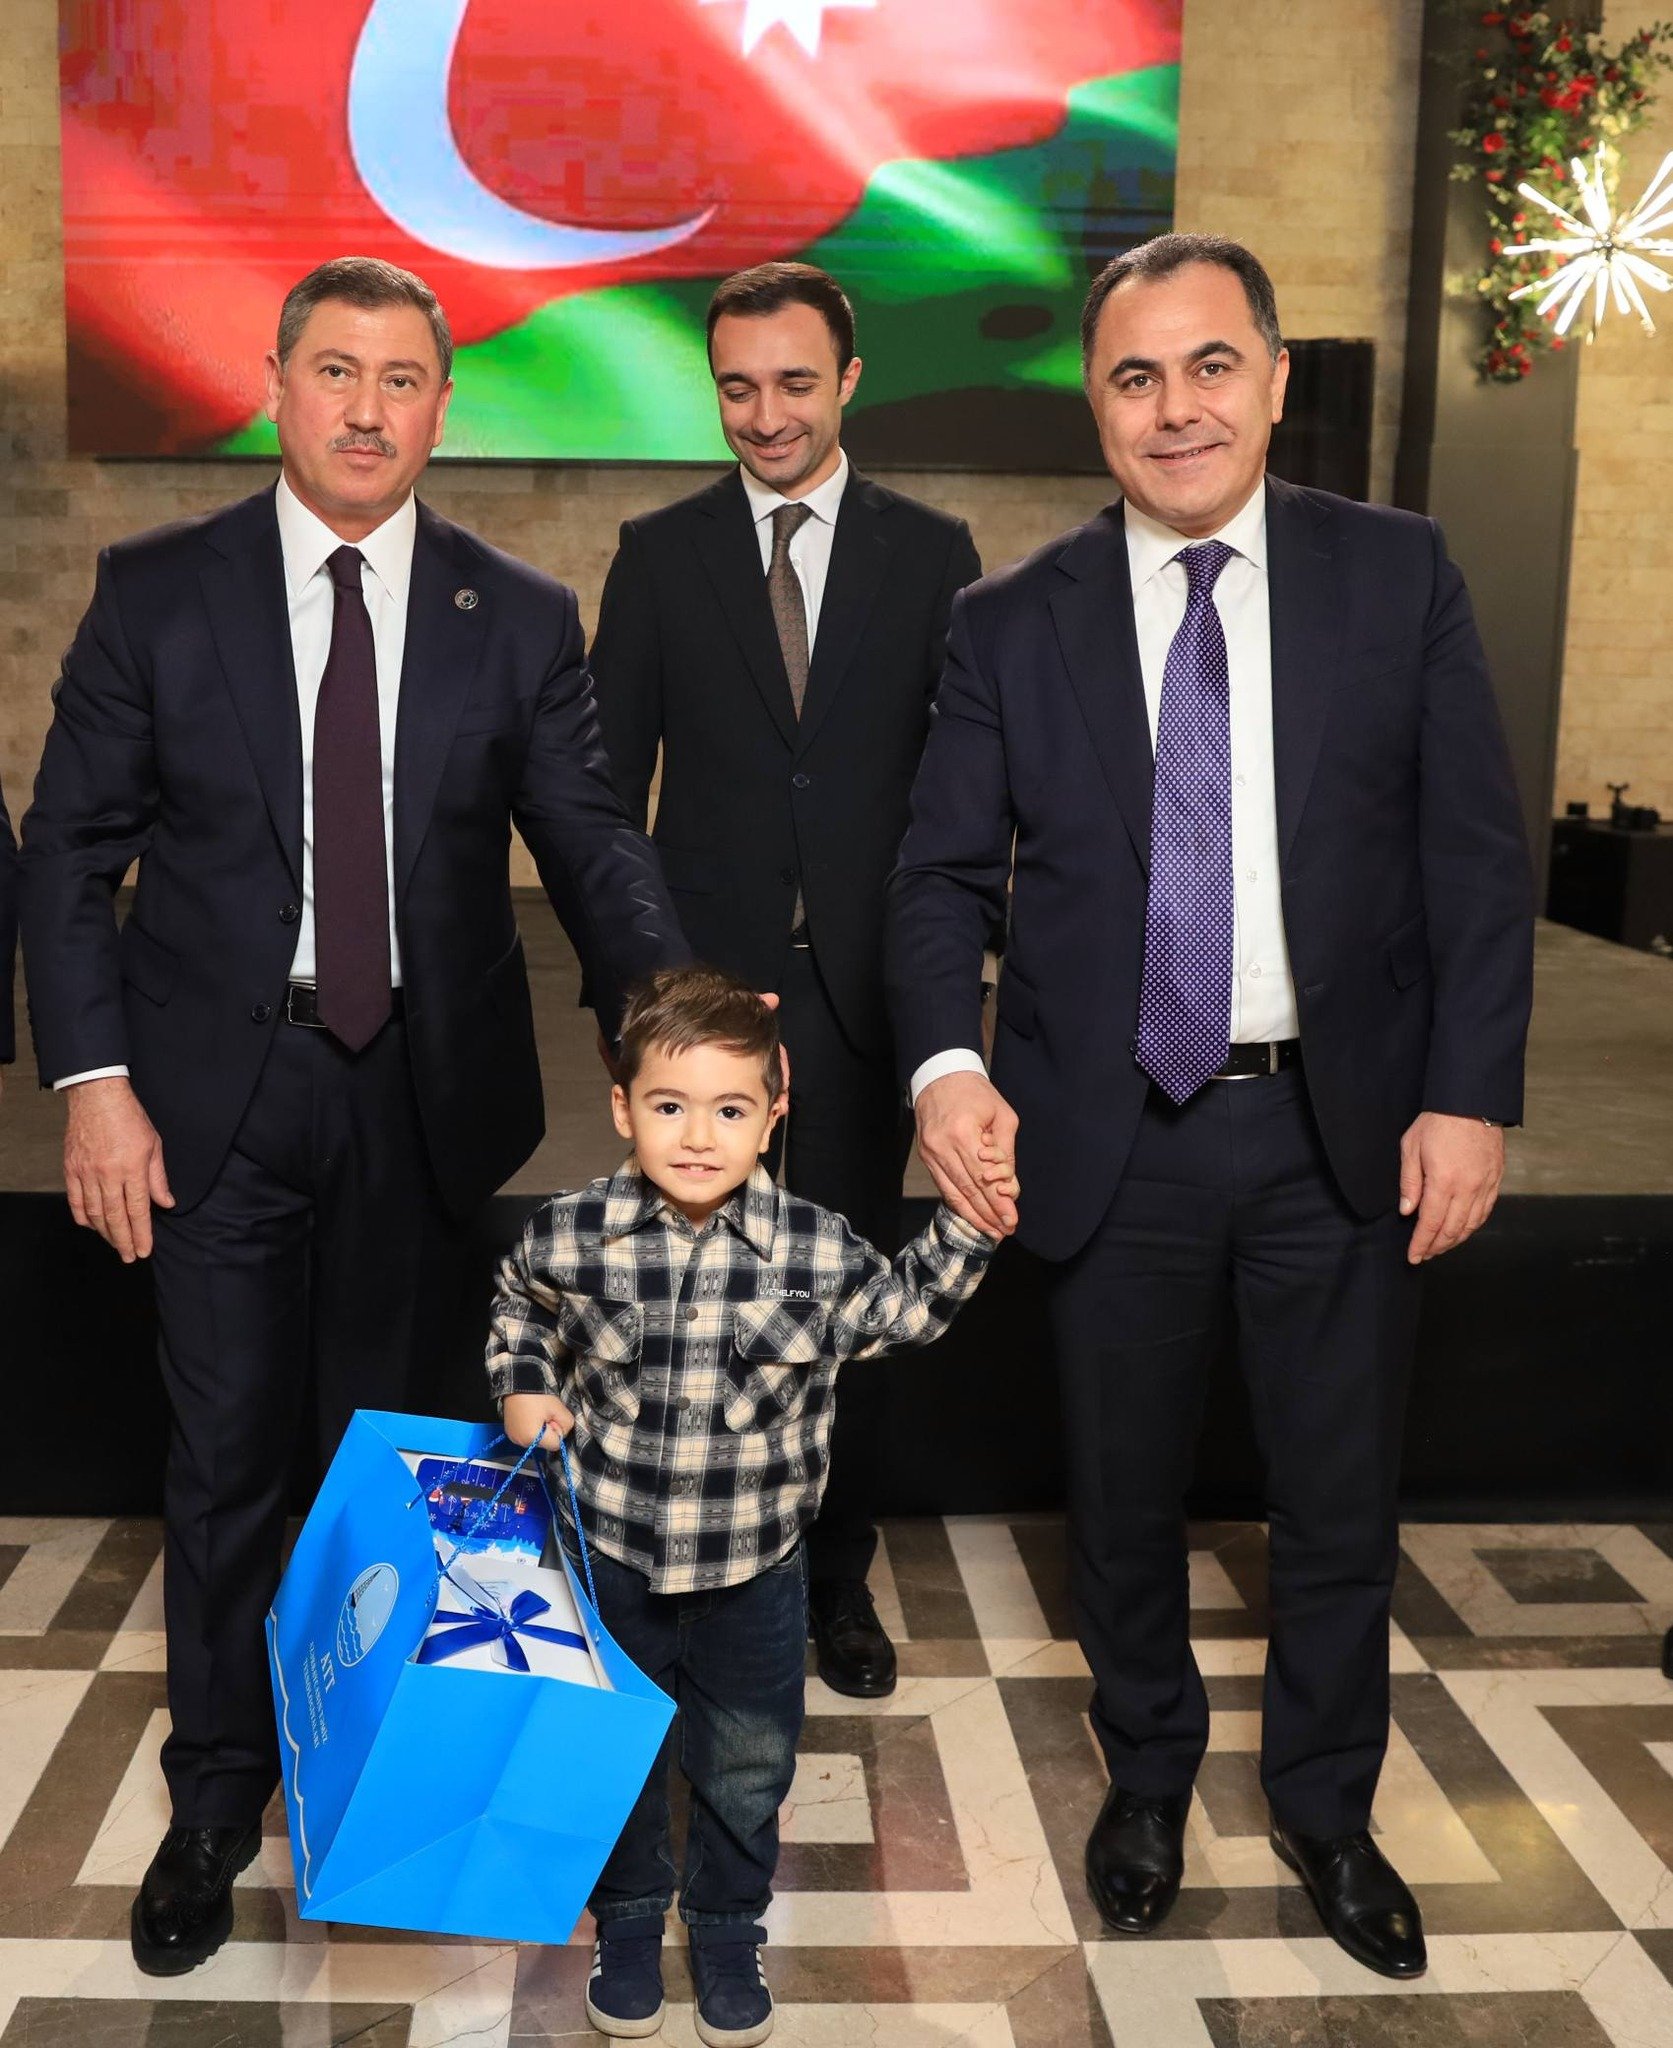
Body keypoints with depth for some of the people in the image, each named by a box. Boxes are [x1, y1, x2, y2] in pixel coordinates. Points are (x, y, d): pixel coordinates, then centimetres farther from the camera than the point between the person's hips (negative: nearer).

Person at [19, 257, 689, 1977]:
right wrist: (93, 1079, -8)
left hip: (424, 1094, 1)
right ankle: (216, 1798, 28)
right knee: (227, 1458, 7)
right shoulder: (157, 593, 0)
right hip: (215, 1091, -1)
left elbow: (592, 848, -2)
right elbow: (68, 851, 1)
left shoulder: (519, 618, 2)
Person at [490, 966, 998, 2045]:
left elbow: (908, 1311, 4)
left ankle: (729, 1925, 44)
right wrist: (522, 1387, -5)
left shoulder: (819, 1251, -16)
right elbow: (518, 1306, 9)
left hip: (755, 1563, 0)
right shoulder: (569, 1236, -15)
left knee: (750, 1763, 18)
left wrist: (965, 1225, -9)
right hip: (611, 1552, 0)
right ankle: (629, 1920, 45)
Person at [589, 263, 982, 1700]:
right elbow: (612, 778, 5)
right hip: (705, 982, 0)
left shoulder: (931, 554, 4)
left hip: (862, 989, 0)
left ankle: (837, 1578, 26)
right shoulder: (660, 556, 4)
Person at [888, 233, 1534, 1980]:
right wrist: (949, 1064, -19)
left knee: (1340, 1503, 14)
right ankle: (1148, 1779, 42)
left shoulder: (1398, 575, -1)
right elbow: (944, 872, -2)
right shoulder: (1013, 623, 0)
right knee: (1124, 1494, 16)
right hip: (1115, 1133, 0)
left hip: (1347, 1130, 0)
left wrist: (1471, 1094, -9)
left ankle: (1324, 1805, 39)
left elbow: (1476, 855, -2)